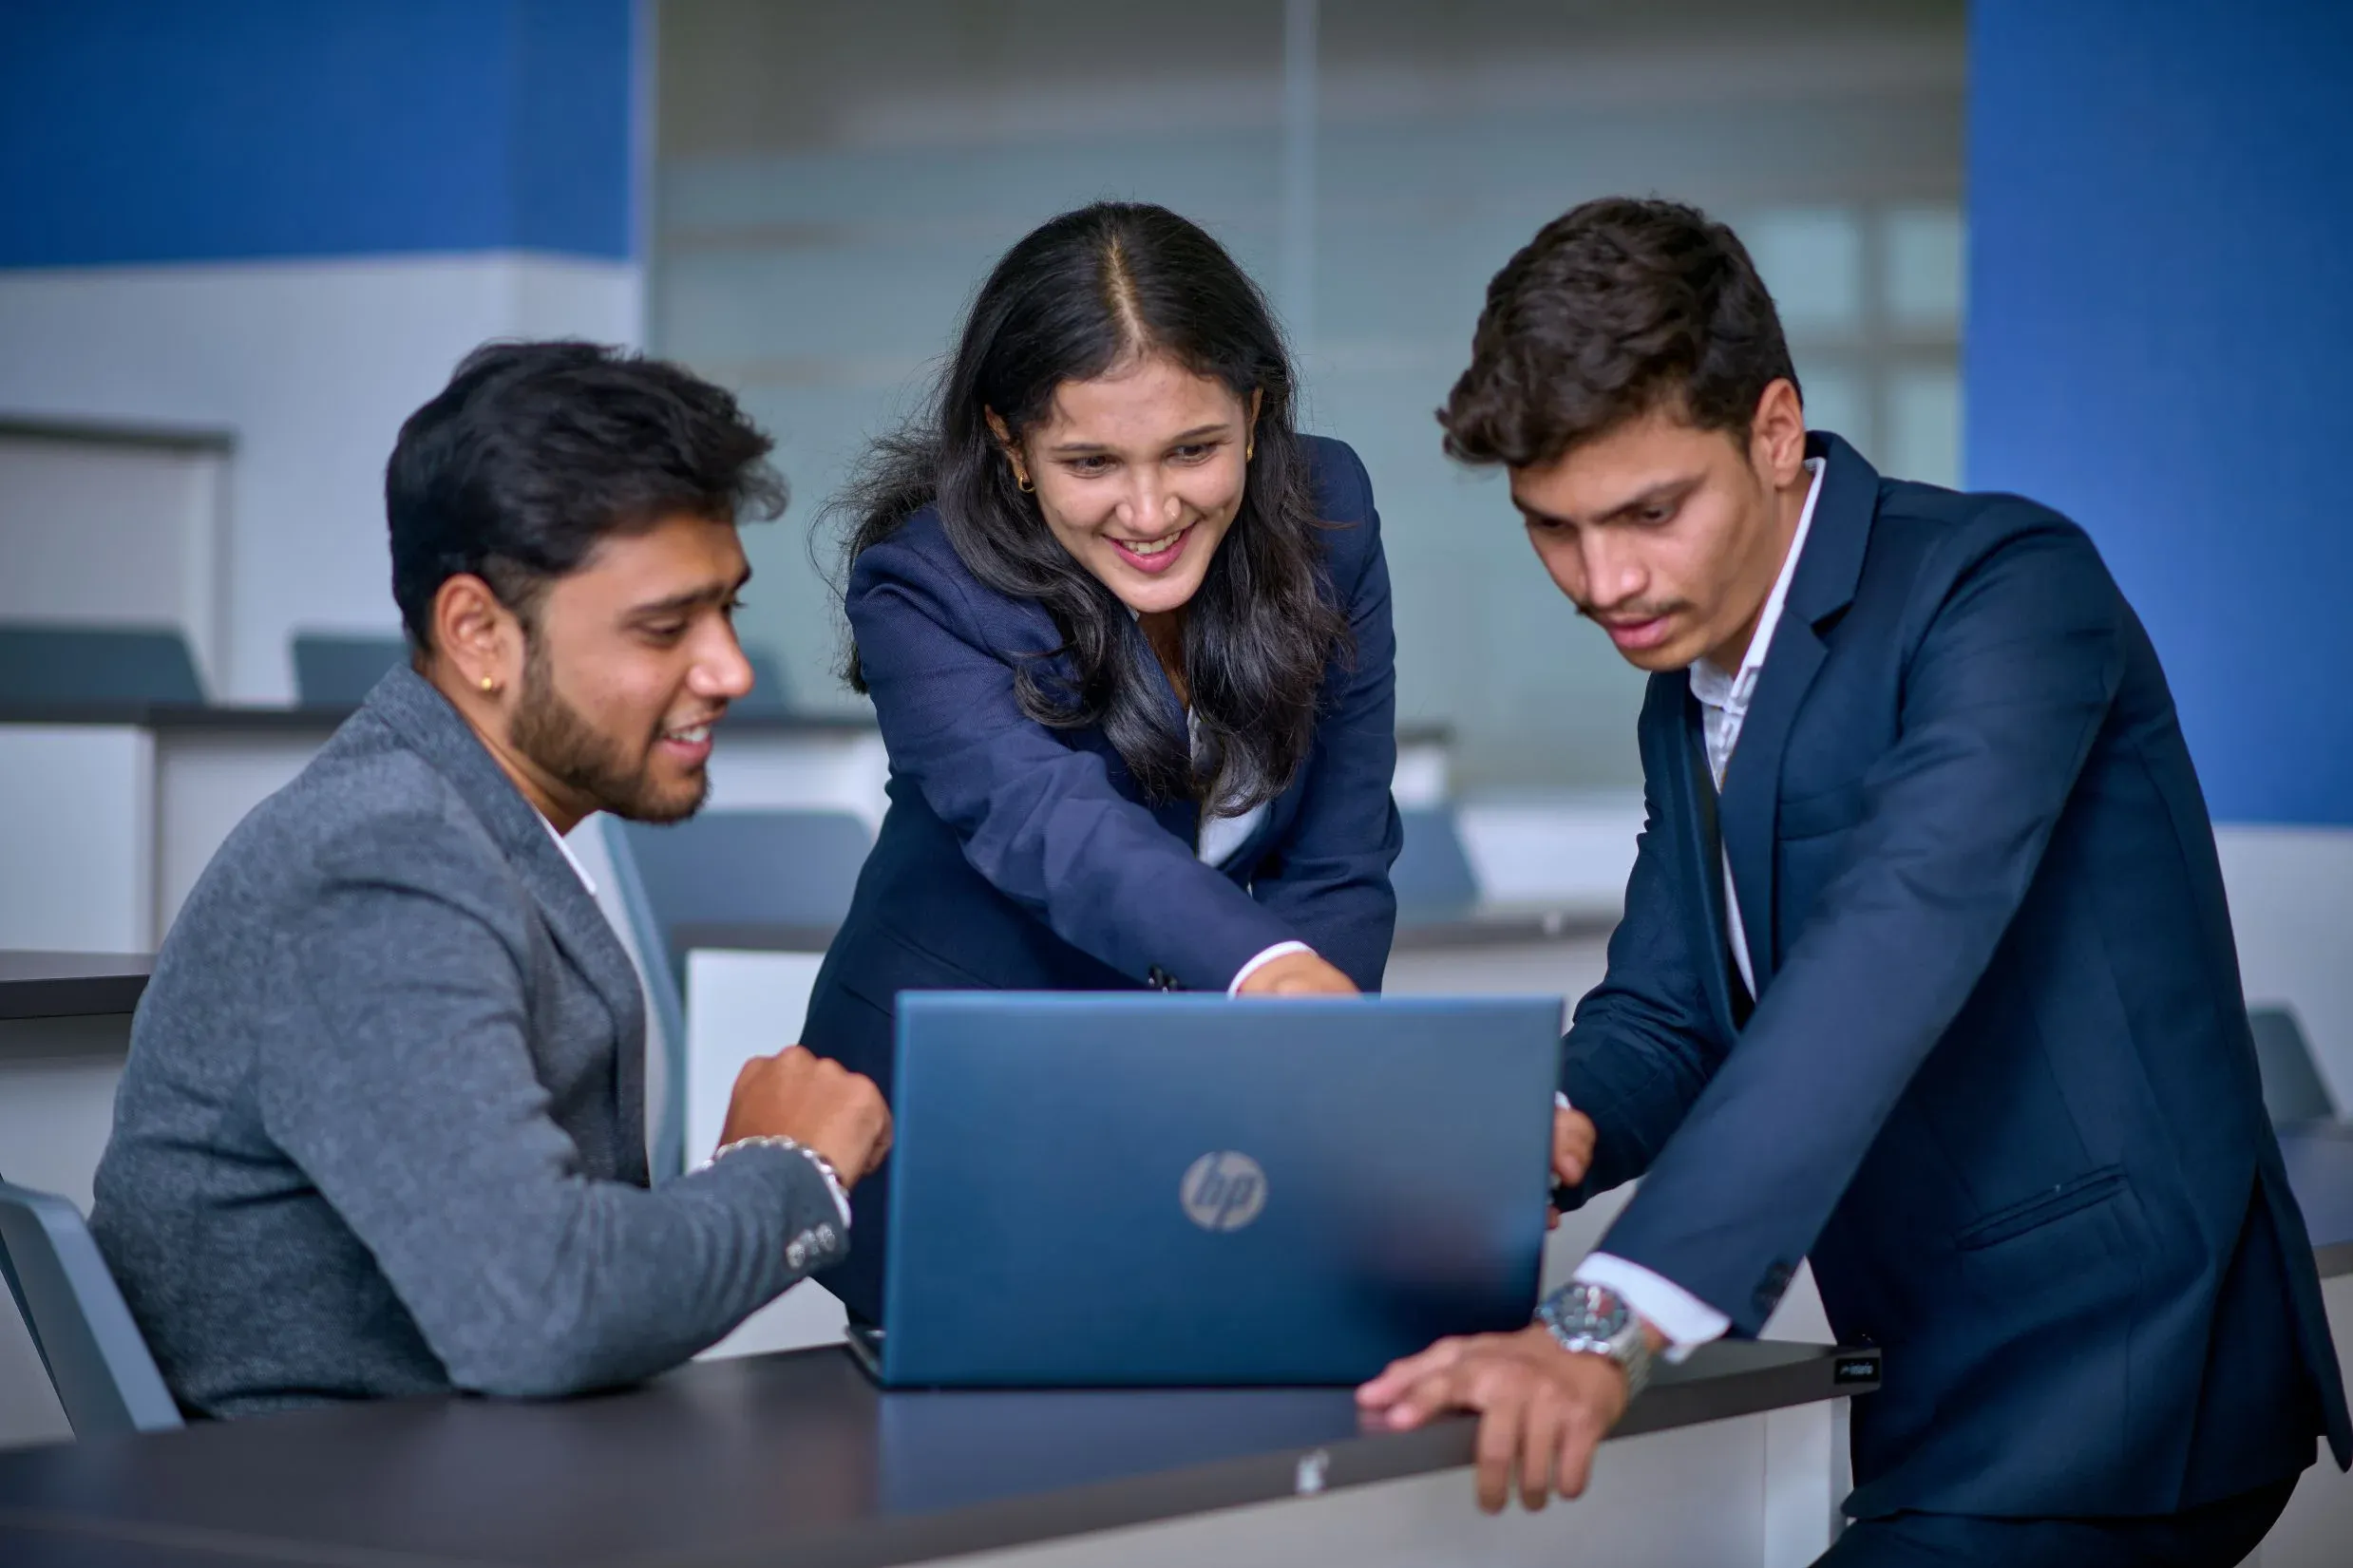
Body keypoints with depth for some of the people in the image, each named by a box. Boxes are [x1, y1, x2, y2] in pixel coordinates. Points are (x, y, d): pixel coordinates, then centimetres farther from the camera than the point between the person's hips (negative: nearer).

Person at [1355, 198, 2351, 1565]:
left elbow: (1894, 953, -30)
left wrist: (1609, 1327, -39)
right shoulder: (1692, 693, 12)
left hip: (2106, 1389, -8)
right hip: (1960, 1395, 8)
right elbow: (1662, 1019, 13)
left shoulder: (2004, 586, -16)